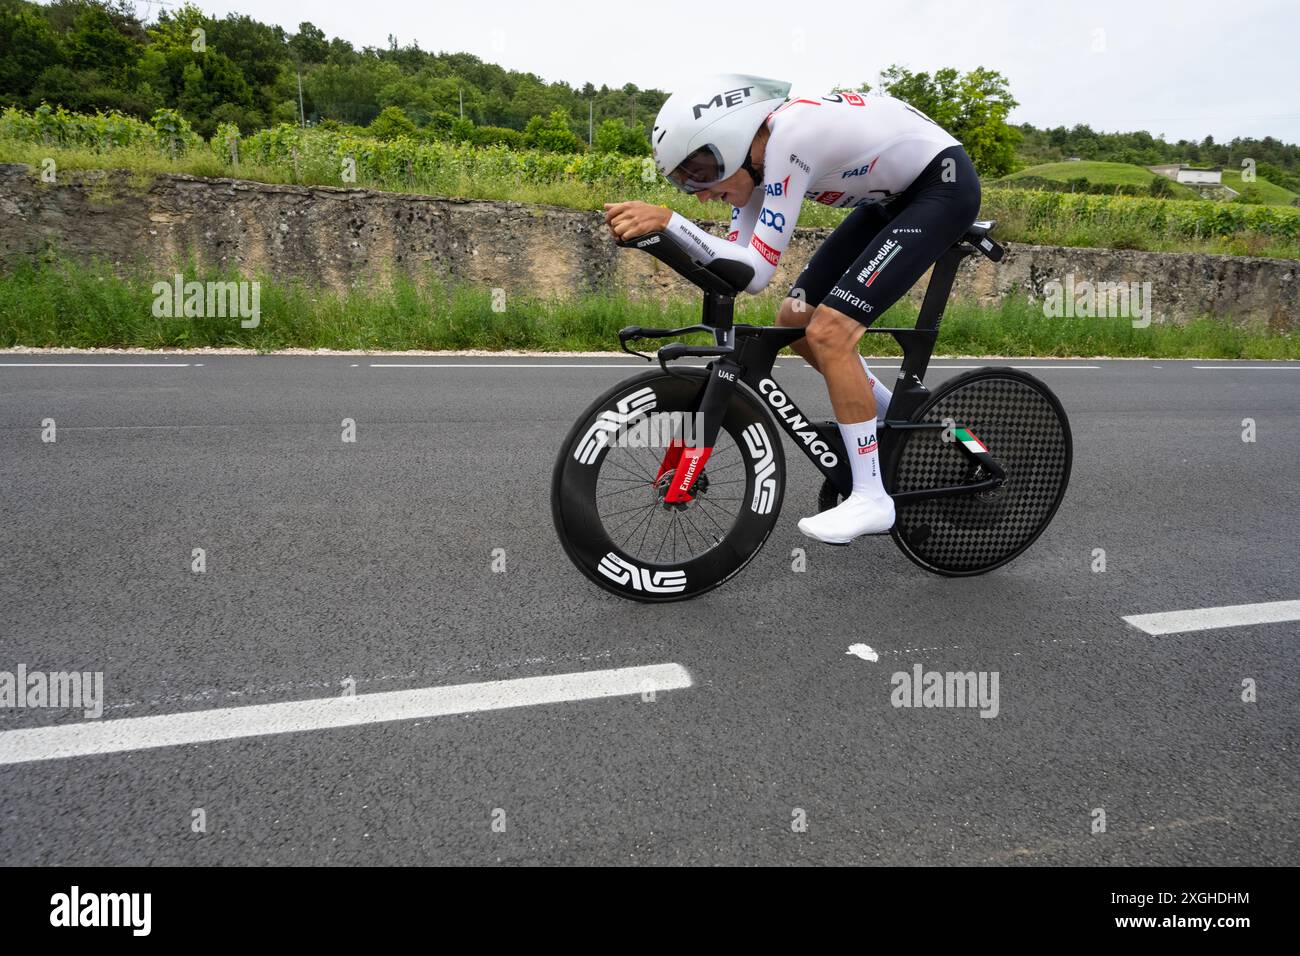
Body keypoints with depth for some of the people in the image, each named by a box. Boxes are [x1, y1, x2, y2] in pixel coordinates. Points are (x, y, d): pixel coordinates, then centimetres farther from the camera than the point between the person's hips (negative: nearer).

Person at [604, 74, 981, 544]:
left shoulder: (788, 136, -30)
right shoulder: (753, 151, -4)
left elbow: (756, 271, -32)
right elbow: (737, 263, -6)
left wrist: (667, 218, -36)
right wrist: (652, 231, -17)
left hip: (944, 184, -9)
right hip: (894, 194, 9)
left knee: (829, 331, -21)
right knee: (794, 320, 4)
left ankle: (870, 498, -9)